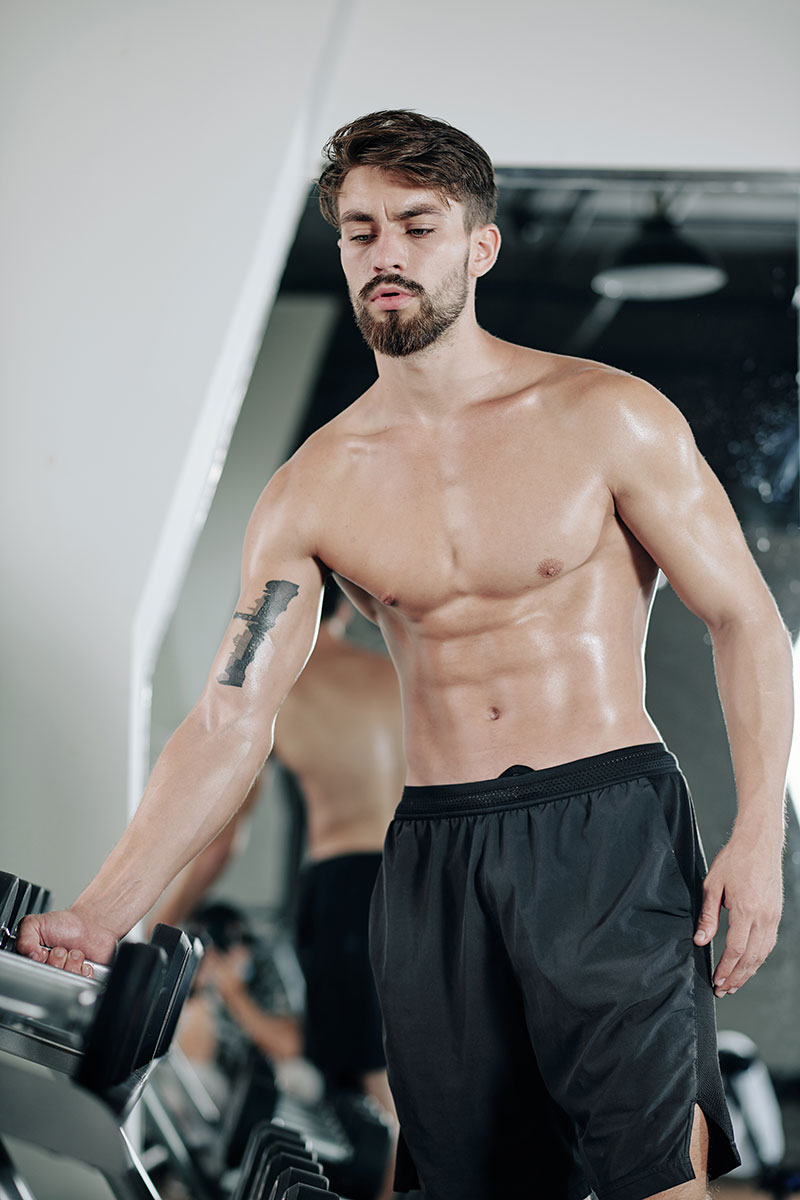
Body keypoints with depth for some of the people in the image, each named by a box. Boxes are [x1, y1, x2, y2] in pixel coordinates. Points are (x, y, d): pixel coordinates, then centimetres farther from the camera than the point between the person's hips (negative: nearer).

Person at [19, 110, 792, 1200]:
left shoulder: (605, 417, 0)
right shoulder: (314, 491, 6)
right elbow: (232, 717, 1)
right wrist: (103, 912, -9)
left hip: (611, 831, -3)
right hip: (437, 863, 3)